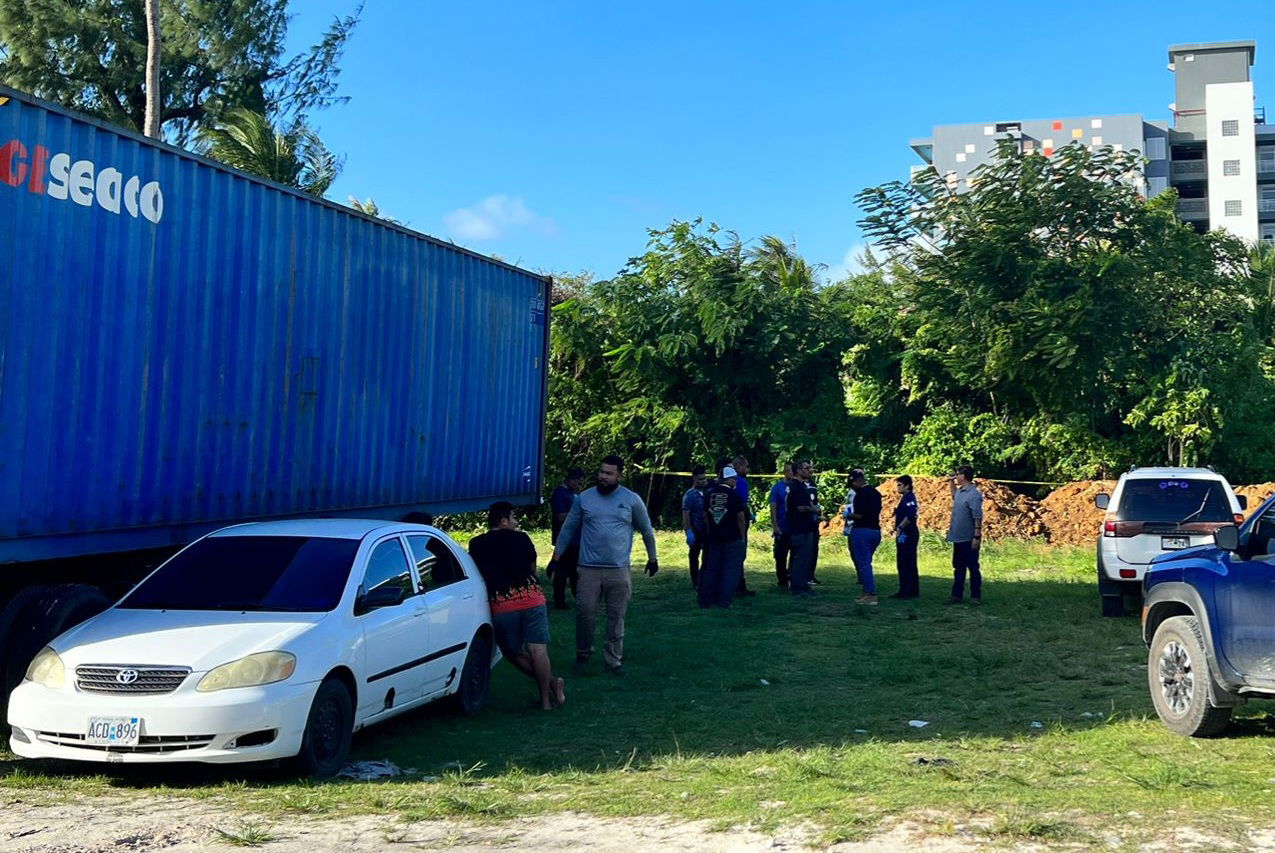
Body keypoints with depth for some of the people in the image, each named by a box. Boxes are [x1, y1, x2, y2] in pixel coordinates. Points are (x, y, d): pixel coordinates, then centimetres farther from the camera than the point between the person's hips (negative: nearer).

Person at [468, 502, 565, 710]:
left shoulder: (476, 545, 7)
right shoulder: (521, 538, 7)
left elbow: (478, 573, 13)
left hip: (501, 605, 0)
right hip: (532, 599, 0)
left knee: (513, 652, 15)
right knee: (537, 650, 0)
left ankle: (551, 683, 13)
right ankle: (546, 698, 2)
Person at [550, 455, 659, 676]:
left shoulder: (632, 500, 0)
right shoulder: (584, 498, 3)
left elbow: (647, 531, 11)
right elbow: (569, 528, 9)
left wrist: (652, 558, 17)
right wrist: (556, 556, 9)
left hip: (619, 571, 0)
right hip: (589, 569, 1)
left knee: (616, 617, 6)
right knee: (585, 613, 0)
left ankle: (613, 660, 16)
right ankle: (583, 653, 21)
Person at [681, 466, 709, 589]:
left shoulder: (707, 491, 8)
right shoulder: (690, 495, -10)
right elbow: (685, 514, -15)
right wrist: (689, 532, -22)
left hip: (707, 530, 6)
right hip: (696, 531, -6)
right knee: (694, 556, 6)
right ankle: (695, 582, 13)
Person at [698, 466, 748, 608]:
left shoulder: (709, 494, 3)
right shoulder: (734, 494, -10)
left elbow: (705, 516, 7)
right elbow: (741, 517, -9)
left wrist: (709, 533, 15)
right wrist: (742, 536, 0)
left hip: (713, 538, 5)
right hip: (733, 539, -5)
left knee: (711, 569, 12)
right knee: (731, 569, 2)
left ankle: (705, 600, 13)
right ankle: (724, 601, -1)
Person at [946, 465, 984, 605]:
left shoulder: (973, 494, -18)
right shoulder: (960, 491, 9)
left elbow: (978, 517, -20)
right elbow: (954, 497, 35)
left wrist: (977, 537, -22)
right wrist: (951, 483, 22)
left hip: (969, 539, -9)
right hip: (958, 538, 9)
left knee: (973, 568, 2)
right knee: (958, 568, 13)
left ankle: (976, 596, 9)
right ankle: (957, 595, 19)